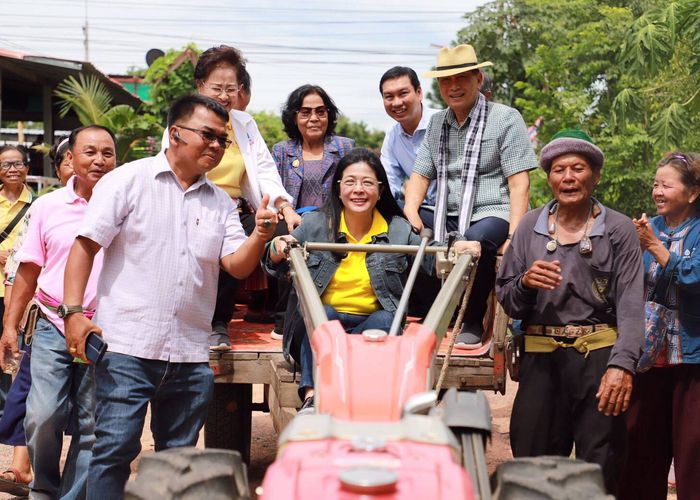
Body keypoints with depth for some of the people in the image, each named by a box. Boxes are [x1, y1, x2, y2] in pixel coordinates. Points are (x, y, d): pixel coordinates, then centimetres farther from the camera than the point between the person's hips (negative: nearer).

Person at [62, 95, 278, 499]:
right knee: (115, 449, -5)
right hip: (128, 346, -4)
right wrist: (73, 310, -13)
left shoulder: (221, 202, 13)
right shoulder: (129, 180, 0)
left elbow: (238, 266, 4)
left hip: (191, 355, 5)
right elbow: (85, 245, -3)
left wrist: (260, 235, -16)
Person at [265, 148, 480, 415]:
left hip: (372, 324, 1)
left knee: (385, 320, -31)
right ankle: (311, 396, -44)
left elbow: (433, 257, 5)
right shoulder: (314, 225, 2)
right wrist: (278, 249, -22)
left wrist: (456, 249, -17)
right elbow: (275, 267, 2)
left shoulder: (398, 230, 5)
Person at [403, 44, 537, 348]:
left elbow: (519, 185, -6)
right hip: (447, 219, 6)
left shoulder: (506, 118, 1)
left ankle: (473, 323, -18)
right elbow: (420, 175, 14)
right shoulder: (436, 124, 17)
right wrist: (411, 214, -8)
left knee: (477, 239, -39)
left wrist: (513, 236, -17)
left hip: (492, 215, -5)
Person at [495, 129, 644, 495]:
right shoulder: (530, 227, 9)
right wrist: (526, 283, -11)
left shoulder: (619, 229, 3)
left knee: (600, 471, -1)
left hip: (600, 355, -2)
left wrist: (622, 365, -21)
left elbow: (630, 304, -7)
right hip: (541, 358, 2)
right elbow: (507, 302, 12)